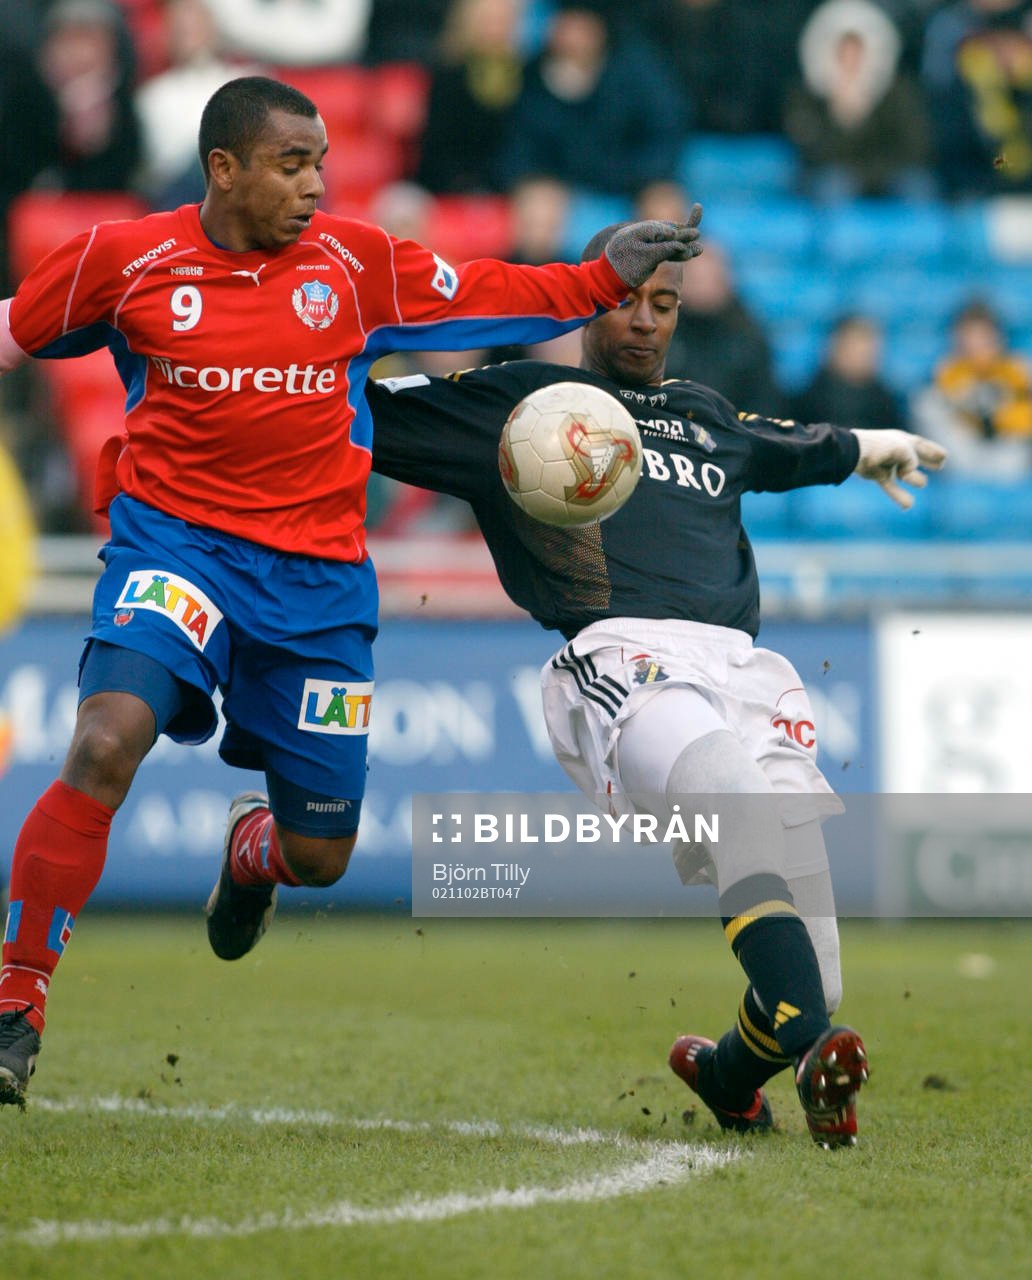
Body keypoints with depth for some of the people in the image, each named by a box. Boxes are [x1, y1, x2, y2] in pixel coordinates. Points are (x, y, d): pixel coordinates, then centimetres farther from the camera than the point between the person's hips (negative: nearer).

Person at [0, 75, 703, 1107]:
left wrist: (607, 278, 8)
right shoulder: (123, 258, -3)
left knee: (321, 856, 6)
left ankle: (252, 848, 48)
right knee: (106, 743, -30)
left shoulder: (353, 261, 2)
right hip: (173, 544, -3)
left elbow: (482, 296, 14)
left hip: (316, 573, 3)